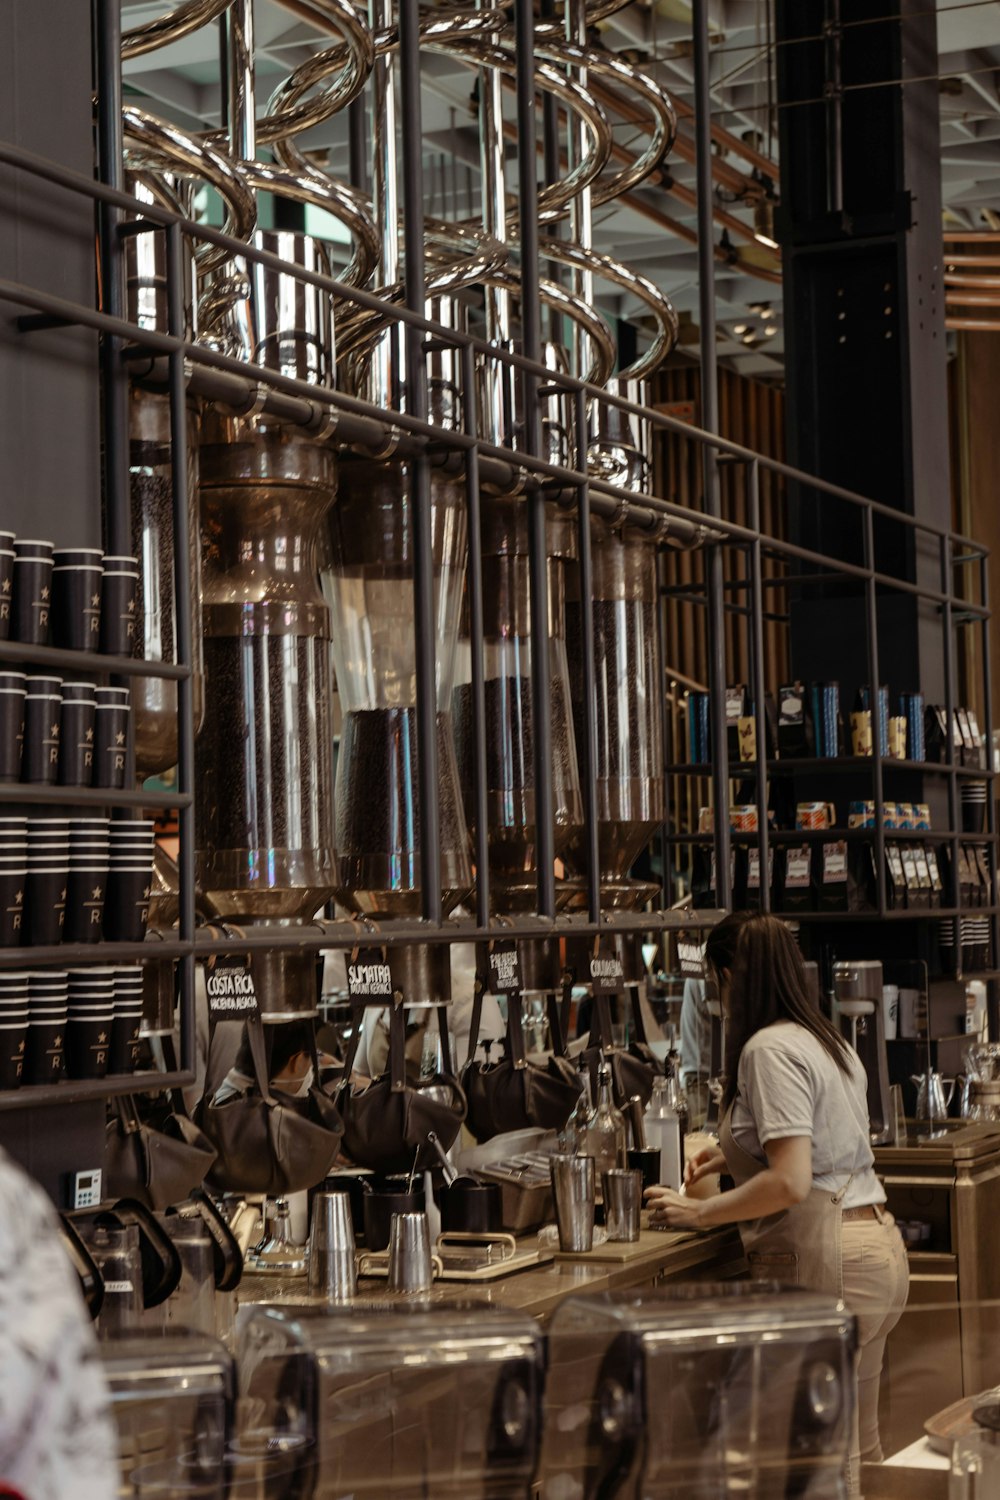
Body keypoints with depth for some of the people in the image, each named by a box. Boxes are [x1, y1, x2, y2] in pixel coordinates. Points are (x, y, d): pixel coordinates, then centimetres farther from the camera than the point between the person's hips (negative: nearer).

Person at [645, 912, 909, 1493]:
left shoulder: (770, 1048, -13)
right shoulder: (830, 1041, 15)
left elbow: (790, 1183, -21)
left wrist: (698, 1213, -12)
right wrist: (735, 1156, 33)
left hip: (826, 1260, -10)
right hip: (878, 1246, 10)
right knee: (859, 1447, 16)